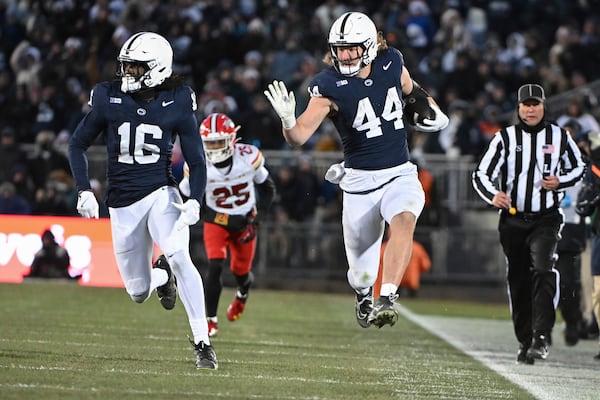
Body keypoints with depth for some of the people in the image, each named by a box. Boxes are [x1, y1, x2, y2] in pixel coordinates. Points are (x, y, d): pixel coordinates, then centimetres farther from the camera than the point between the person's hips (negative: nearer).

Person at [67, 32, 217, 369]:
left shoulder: (177, 104, -5)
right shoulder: (109, 98, -2)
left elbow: (197, 161, 0)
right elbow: (78, 144, 9)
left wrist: (195, 201, -16)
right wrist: (85, 191, -3)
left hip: (161, 195, -2)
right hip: (122, 202, 2)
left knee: (179, 257, -29)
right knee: (139, 292, 8)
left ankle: (203, 343, -19)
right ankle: (161, 275, 47)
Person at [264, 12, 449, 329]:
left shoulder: (392, 63, -4)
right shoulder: (330, 86, -15)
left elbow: (410, 91, 21)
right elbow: (299, 136, -25)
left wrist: (422, 104, 2)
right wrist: (287, 120, -45)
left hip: (400, 174, 2)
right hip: (360, 181, -2)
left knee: (404, 220, -34)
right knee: (362, 275, 6)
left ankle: (386, 301, -37)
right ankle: (364, 295, 45)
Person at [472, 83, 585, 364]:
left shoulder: (559, 137, 4)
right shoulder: (505, 138, 1)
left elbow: (578, 168, 17)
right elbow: (481, 174, -4)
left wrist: (560, 182, -5)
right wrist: (493, 195, -26)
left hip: (546, 218, -1)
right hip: (513, 219, 1)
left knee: (543, 271, -22)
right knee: (518, 282, 7)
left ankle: (540, 338, -25)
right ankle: (524, 342, 20)